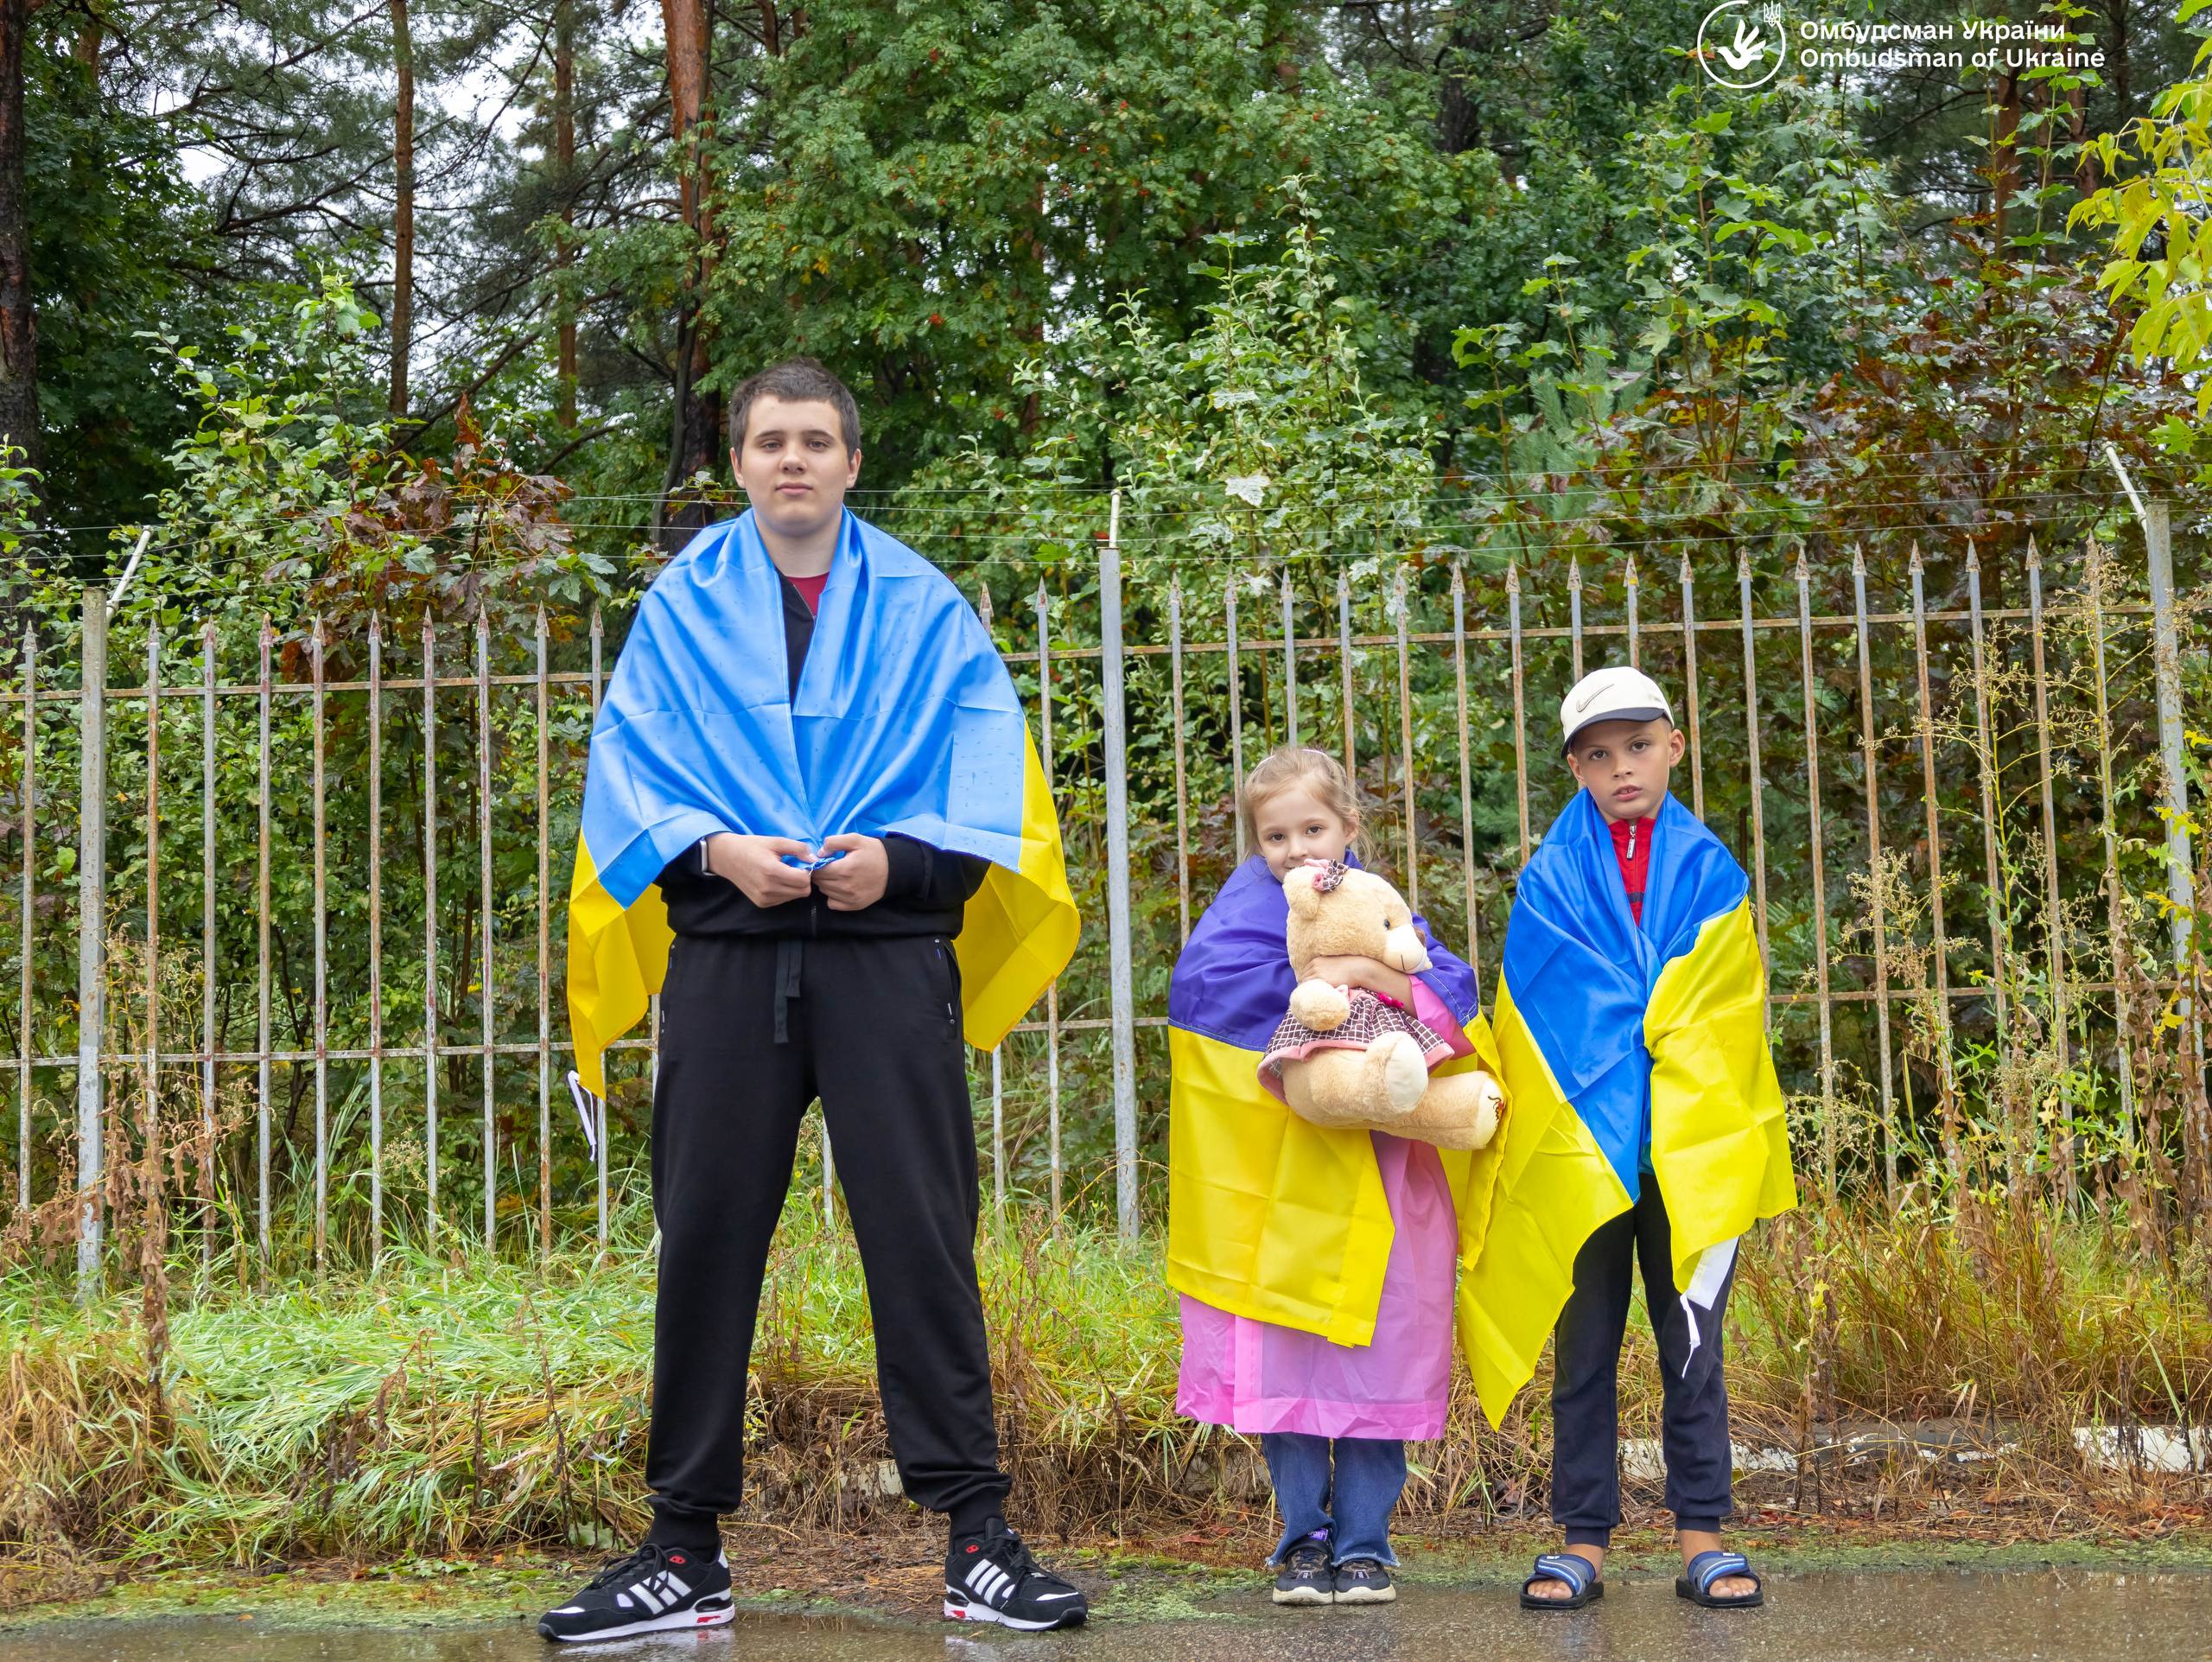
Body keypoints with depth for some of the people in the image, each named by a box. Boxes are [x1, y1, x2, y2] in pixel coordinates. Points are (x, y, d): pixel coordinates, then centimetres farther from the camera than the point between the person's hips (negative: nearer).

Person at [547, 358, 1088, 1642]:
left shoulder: (922, 607, 10)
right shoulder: (682, 606, 13)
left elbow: (986, 769, 4)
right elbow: (628, 764, 6)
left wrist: (898, 857, -13)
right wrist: (716, 850, -12)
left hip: (887, 947, -1)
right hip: (730, 950, 1)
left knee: (923, 1234, -2)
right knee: (707, 1238, 4)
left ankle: (978, 1535, 5)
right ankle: (687, 1552, 14)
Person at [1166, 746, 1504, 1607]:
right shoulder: (1254, 903, 1)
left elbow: (1454, 993, -4)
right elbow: (1197, 984, -17)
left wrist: (1378, 975, -21)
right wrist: (1312, 982, -17)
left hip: (1372, 1183, 2)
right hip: (1278, 1178, -1)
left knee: (1373, 1360, 3)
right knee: (1283, 1362, 2)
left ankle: (1364, 1544, 14)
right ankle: (1305, 1539, 16)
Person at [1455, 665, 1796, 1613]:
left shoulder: (1710, 872, 7)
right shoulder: (1550, 880, 4)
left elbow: (1730, 1012, 4)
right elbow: (1536, 1021, 3)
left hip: (1694, 1156, 1)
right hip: (1578, 1153, 0)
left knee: (1694, 1349, 6)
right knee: (1583, 1352, 5)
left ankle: (1700, 1537, 14)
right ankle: (1584, 1541, 13)